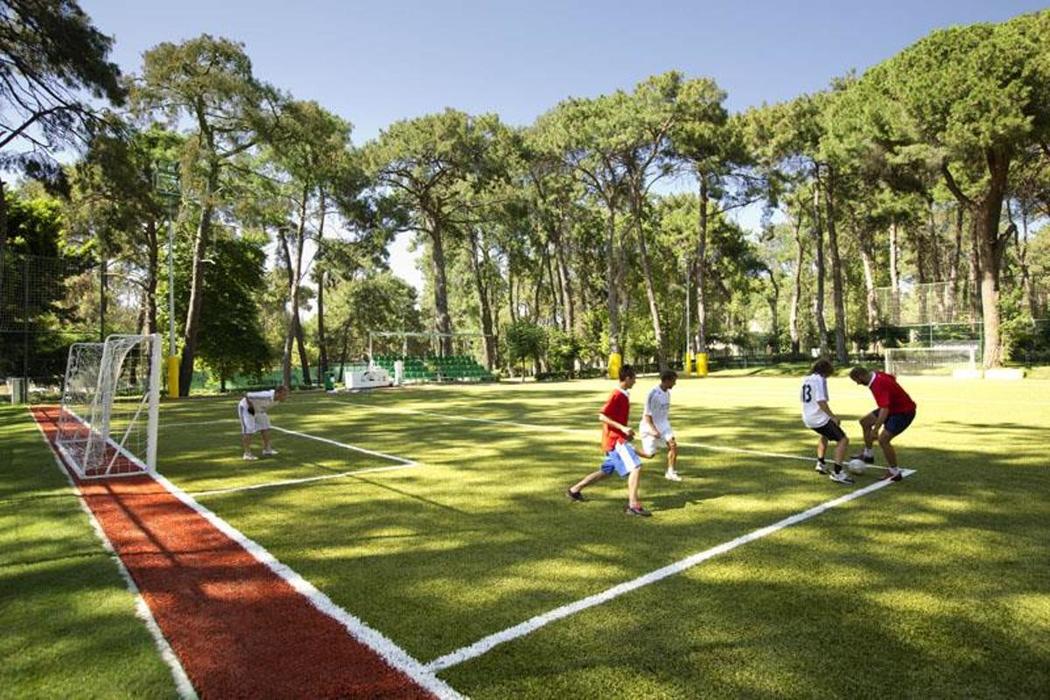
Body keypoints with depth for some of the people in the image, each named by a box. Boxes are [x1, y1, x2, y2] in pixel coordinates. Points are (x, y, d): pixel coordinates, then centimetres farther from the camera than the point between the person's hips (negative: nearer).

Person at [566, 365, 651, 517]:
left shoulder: (623, 395, 14)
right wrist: (623, 428, -26)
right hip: (615, 440, -10)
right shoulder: (617, 395, -15)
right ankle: (633, 505, -18)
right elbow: (602, 416, -22)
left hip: (616, 439, 10)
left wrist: (626, 431, 14)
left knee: (605, 471, 18)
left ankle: (575, 489, 28)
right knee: (636, 467, -17)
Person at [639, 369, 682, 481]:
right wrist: (653, 429, -25)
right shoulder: (653, 393, -22)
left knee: (673, 445, -11)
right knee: (650, 454, 0)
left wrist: (667, 425, 17)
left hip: (662, 425, 7)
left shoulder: (667, 393, 3)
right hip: (650, 426, -7)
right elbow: (647, 414, -20)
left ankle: (671, 472, -1)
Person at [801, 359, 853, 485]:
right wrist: (833, 417, -23)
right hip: (820, 418, -9)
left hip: (807, 419, 9)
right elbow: (821, 401, -24)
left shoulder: (806, 379, 14)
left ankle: (821, 464, 36)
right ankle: (837, 473, -13)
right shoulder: (820, 379, -12)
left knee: (825, 435, 35)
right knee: (843, 440, -6)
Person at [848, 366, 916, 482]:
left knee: (883, 439, -16)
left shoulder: (879, 385, -32)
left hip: (904, 412, -10)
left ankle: (895, 473, -1)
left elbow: (884, 410, -37)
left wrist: (875, 430, -35)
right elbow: (892, 378, 20)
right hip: (894, 407, 10)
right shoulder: (877, 375, -3)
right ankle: (868, 455, 23)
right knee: (865, 422, 12)